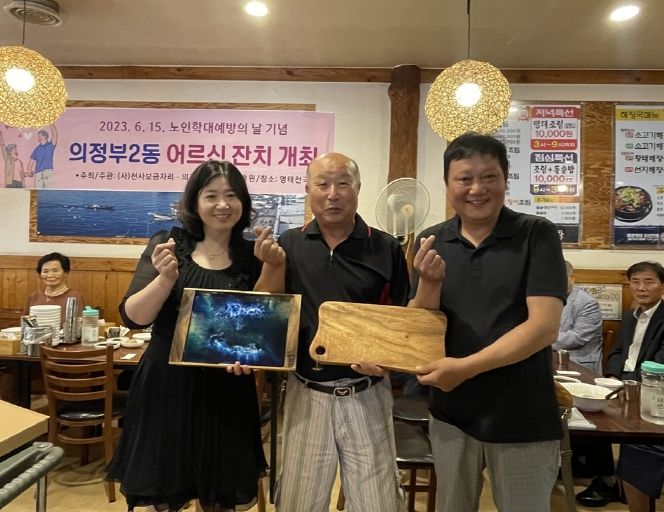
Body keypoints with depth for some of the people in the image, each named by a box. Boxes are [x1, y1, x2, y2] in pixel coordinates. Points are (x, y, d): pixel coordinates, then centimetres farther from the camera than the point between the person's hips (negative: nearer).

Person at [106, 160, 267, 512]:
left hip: (227, 391, 1)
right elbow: (133, 317, -7)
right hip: (166, 385, 0)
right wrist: (167, 278, -23)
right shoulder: (166, 245, -3)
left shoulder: (253, 257, 0)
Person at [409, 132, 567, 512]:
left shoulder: (538, 235, -9)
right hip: (451, 416, 3)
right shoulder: (432, 243, 0)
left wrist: (466, 366, -24)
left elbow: (544, 326, -17)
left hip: (524, 421, -3)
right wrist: (429, 283, -20)